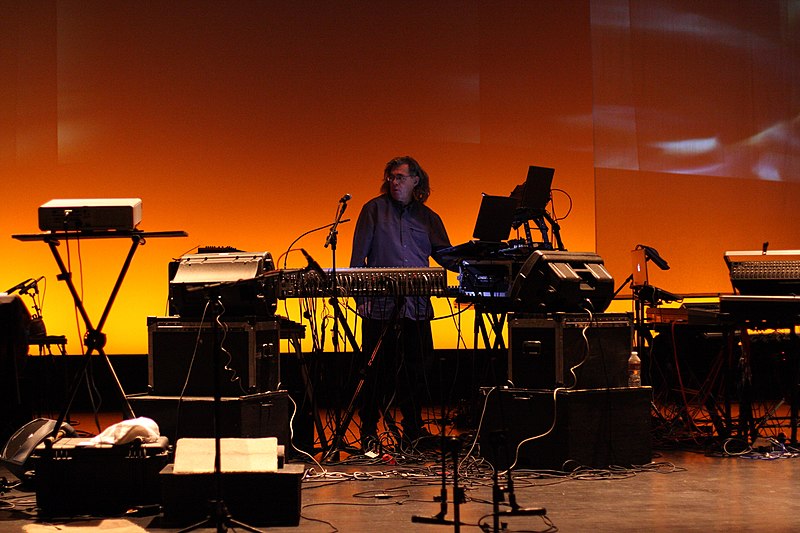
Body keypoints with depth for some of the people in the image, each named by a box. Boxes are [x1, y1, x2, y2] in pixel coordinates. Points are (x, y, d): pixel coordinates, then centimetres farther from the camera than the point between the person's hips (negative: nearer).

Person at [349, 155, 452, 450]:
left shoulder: (428, 217, 13)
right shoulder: (374, 209, 4)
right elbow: (358, 256, 1)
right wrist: (360, 296, -7)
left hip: (416, 305, 3)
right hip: (380, 304, -3)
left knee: (416, 368, 5)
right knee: (376, 370, 1)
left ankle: (413, 428, 18)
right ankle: (369, 432, 11)